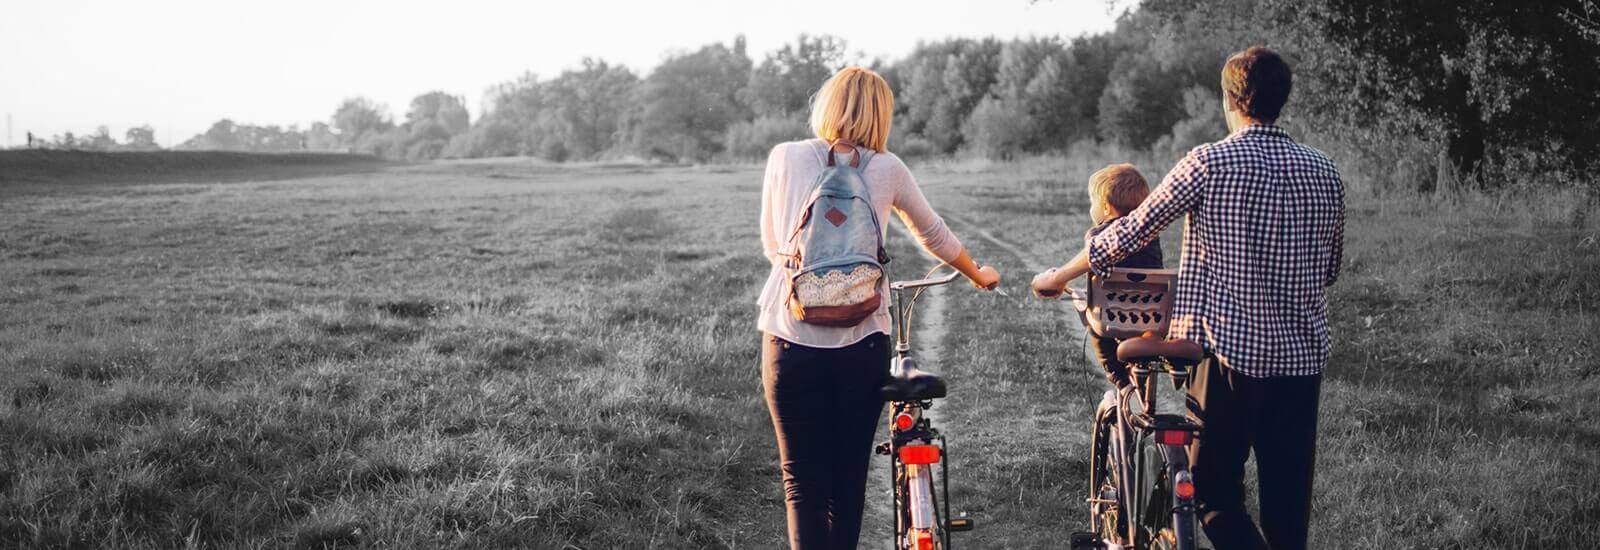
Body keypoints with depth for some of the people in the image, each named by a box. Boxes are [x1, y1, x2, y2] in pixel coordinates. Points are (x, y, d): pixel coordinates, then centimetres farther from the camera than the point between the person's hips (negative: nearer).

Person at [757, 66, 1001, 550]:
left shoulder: (784, 158, 4)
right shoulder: (886, 169, 5)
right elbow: (934, 236, 20)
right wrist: (978, 275, 38)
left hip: (790, 339, 0)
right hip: (861, 342, 1)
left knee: (803, 482, 6)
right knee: (848, 481, 16)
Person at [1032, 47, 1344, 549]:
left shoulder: (1209, 163, -8)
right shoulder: (1325, 173, 6)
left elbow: (1134, 230, -4)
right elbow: (1330, 268, 16)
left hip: (1228, 353, -4)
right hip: (1303, 356, 4)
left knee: (1213, 492, 6)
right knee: (1288, 502, 11)